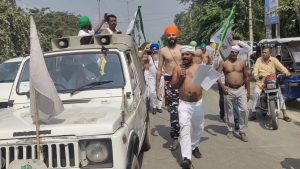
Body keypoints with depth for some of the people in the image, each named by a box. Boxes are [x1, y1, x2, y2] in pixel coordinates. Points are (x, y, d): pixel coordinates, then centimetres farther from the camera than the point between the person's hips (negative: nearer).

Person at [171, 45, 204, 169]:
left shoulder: (199, 67, 3)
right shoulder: (178, 68, 4)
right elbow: (173, 86, 3)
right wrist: (180, 78, -13)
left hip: (198, 103, 2)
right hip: (184, 104, -1)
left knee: (198, 127, 16)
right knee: (185, 128, -13)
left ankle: (194, 146, 42)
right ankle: (186, 157, -16)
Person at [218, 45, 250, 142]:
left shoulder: (242, 63, 6)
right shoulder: (224, 63, 1)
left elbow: (246, 77, 9)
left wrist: (248, 91, 7)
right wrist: (221, 85, -17)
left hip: (241, 89, 1)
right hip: (229, 90, -1)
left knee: (244, 110, -8)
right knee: (229, 111, 8)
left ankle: (242, 131, 5)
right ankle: (230, 130, 24)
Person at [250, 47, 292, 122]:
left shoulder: (274, 60, 3)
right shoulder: (259, 60, 4)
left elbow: (281, 67, -10)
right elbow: (255, 69, -6)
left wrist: (287, 72, -29)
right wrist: (256, 75, -28)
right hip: (261, 81, 0)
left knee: (280, 94, -12)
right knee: (256, 94, -22)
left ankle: (285, 114, 0)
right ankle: (253, 113, -12)